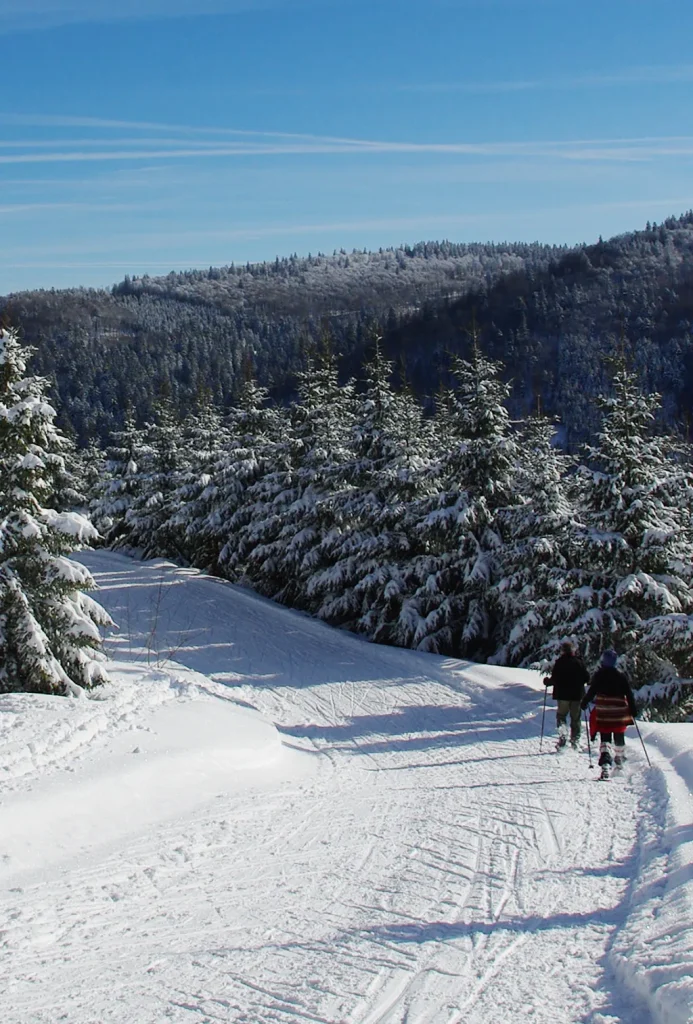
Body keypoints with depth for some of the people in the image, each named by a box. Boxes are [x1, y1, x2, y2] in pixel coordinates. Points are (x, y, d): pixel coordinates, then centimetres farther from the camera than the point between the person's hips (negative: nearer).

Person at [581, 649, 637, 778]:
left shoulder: (598, 675, -5)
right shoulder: (621, 676, -1)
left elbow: (592, 691, -3)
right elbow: (629, 694, 0)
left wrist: (585, 701, 12)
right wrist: (633, 709, 6)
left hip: (603, 712, -2)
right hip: (619, 712, 2)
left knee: (605, 740, -3)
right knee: (619, 739, 19)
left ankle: (605, 764, -22)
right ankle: (620, 763, 34)